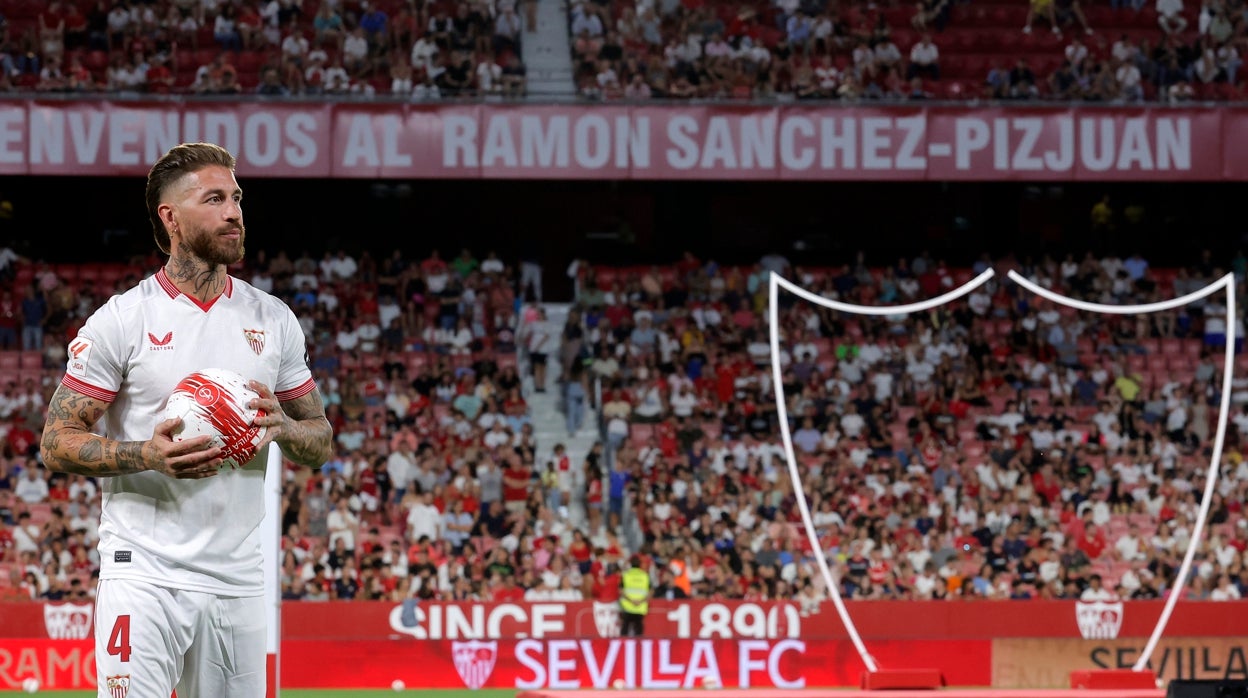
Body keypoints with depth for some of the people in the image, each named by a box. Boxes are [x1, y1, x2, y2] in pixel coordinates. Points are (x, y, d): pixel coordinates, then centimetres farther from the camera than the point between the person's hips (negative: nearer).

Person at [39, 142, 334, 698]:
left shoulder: (273, 320, 10)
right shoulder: (121, 320, -2)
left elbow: (322, 441, 16)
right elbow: (57, 444, -3)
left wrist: (282, 427, -8)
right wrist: (148, 454, -20)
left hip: (239, 581, 4)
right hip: (145, 574, -4)